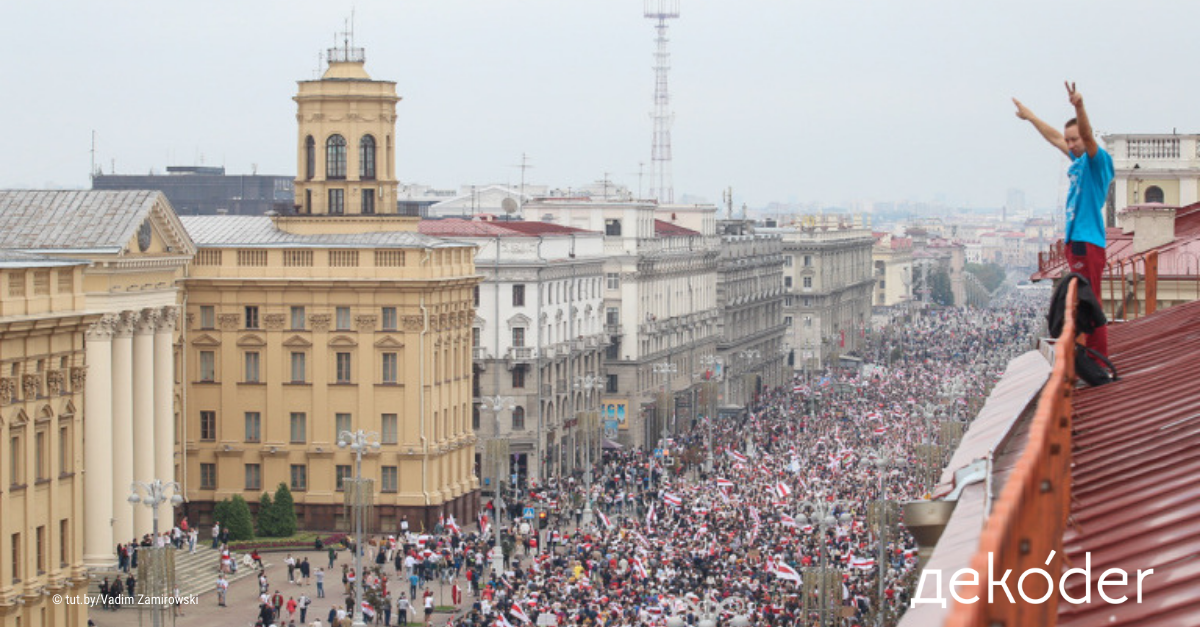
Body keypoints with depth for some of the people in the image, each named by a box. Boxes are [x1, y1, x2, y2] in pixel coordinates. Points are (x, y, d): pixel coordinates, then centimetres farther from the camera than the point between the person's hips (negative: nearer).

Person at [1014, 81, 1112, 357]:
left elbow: (1087, 135, -25)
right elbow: (1055, 138, 33)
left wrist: (1079, 107, -42)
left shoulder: (1098, 160, -6)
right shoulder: (1078, 161, 19)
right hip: (1075, 241, 10)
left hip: (1088, 242, -10)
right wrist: (1030, 117, 44)